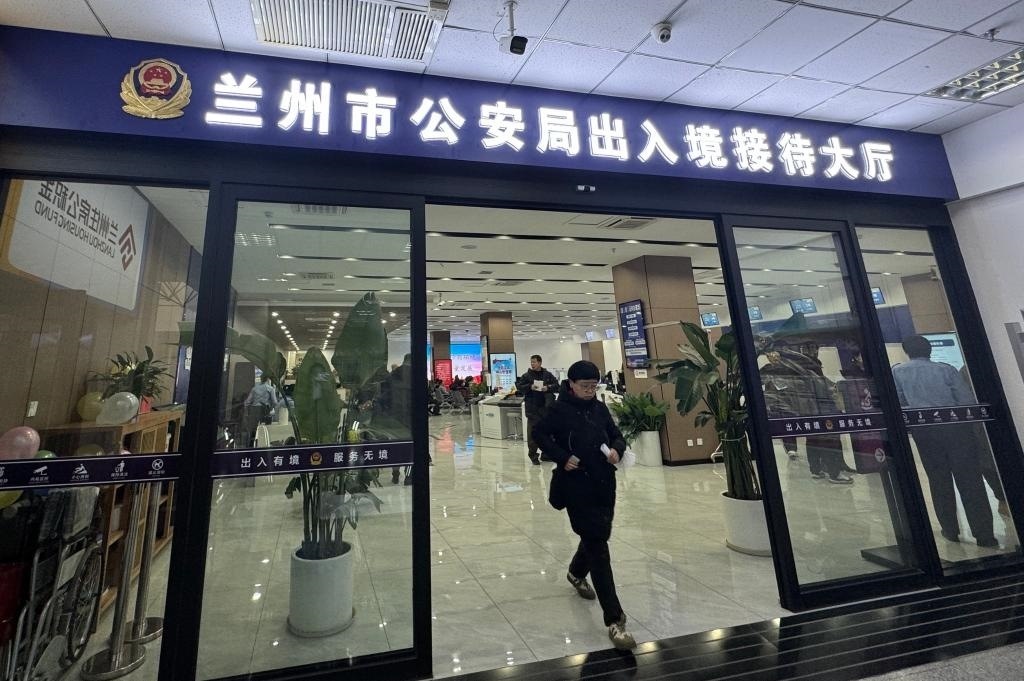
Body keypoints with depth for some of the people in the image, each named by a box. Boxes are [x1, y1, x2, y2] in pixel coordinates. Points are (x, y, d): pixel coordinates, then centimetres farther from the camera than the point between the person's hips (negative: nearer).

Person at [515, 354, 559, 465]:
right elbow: (519, 387, 0)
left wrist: (548, 388, -13)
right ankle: (533, 454, 7)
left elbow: (557, 386, 6)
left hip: (546, 407, 2)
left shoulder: (548, 375, 6)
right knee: (532, 431, -2)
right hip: (532, 409, -2)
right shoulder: (526, 376, 2)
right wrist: (529, 387, -15)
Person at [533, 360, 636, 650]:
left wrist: (617, 449, -9)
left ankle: (576, 573, 51)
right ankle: (615, 620, 1)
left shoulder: (600, 408, 7)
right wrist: (562, 457, -15)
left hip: (604, 483, 6)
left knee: (598, 536, 20)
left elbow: (616, 436, 13)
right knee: (597, 546, -6)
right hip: (577, 485, -6)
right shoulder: (560, 409, -8)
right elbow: (539, 433, -5)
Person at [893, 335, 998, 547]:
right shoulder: (946, 369, 3)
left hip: (924, 431, 0)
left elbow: (898, 403, 3)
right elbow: (968, 402, -1)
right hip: (956, 428, 0)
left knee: (939, 480, 13)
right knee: (969, 480, 5)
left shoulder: (898, 371, 2)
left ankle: (950, 531, 21)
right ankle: (984, 534, 8)